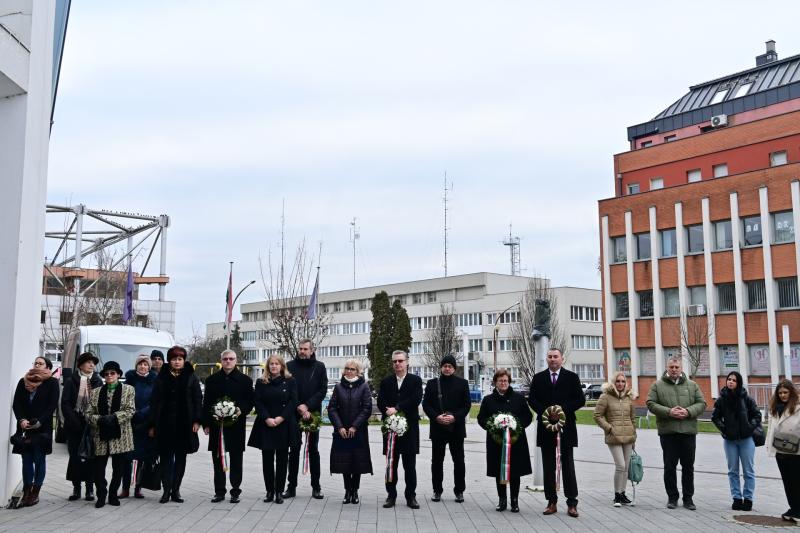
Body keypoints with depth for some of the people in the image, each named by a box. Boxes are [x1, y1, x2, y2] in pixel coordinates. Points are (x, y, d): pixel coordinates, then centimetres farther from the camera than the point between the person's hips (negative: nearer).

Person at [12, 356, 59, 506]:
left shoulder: (52, 383, 0)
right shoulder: (23, 381, 11)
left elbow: (52, 406, -6)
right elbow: (16, 404, 5)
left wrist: (39, 422, -15)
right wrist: (21, 420, -11)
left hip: (42, 429, -3)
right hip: (25, 428, 3)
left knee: (39, 460, 0)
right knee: (26, 460, 4)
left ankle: (35, 492, 5)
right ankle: (26, 491, 9)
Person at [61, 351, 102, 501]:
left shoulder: (98, 381, 6)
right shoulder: (71, 380, 4)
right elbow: (65, 403, -2)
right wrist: (74, 422, -12)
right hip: (75, 424, 0)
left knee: (91, 455, 0)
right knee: (75, 455, 3)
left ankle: (90, 488, 6)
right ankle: (76, 488, 11)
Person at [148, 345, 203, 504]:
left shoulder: (191, 378, 2)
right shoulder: (162, 378, 3)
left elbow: (198, 400, 2)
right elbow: (154, 402, 2)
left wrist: (196, 421, -7)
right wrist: (152, 425, -2)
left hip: (185, 424, 0)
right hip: (165, 424, 0)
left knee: (181, 457, 7)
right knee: (166, 456, 2)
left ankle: (176, 490, 15)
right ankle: (166, 490, 8)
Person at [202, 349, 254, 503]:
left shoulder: (245, 380, 2)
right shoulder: (212, 380, 8)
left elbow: (250, 401, 2)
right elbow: (206, 403, 8)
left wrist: (241, 410, -17)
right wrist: (206, 424, 3)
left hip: (236, 425, -2)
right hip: (216, 425, 2)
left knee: (236, 459, 3)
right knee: (217, 459, 6)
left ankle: (235, 491, 12)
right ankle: (219, 491, 15)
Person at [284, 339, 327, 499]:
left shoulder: (319, 367, 4)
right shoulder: (290, 366, 4)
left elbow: (323, 390, -1)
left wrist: (307, 405, -12)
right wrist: (299, 407, -10)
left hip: (313, 413, 0)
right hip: (294, 413, 0)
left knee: (313, 450, 6)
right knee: (294, 449, 3)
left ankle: (316, 487, 12)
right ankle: (291, 486, 10)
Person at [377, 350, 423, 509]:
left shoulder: (416, 380, 3)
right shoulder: (386, 382, 11)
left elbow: (415, 399, -11)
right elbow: (380, 402, 2)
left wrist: (396, 409, -17)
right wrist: (389, 413, -16)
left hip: (410, 428, -2)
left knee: (410, 464, 2)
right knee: (391, 464, 6)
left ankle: (411, 496, 10)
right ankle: (391, 495, 14)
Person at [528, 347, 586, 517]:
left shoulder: (572, 377, 3)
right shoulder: (538, 378, 8)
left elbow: (580, 400, -2)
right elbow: (532, 399, 4)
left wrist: (563, 410, -14)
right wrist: (546, 412, -11)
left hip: (566, 427, -2)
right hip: (546, 426, 2)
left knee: (567, 464, 0)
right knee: (548, 466, 6)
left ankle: (572, 503, 5)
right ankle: (551, 502, 13)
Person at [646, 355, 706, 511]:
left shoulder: (692, 385, 10)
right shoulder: (658, 386, 4)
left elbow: (701, 403, 6)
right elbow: (651, 404, -3)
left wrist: (688, 411, -12)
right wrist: (669, 412, -16)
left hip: (688, 431, 2)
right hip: (667, 432, -1)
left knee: (688, 467, 7)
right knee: (669, 466, 4)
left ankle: (688, 498, 18)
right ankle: (672, 497, 16)